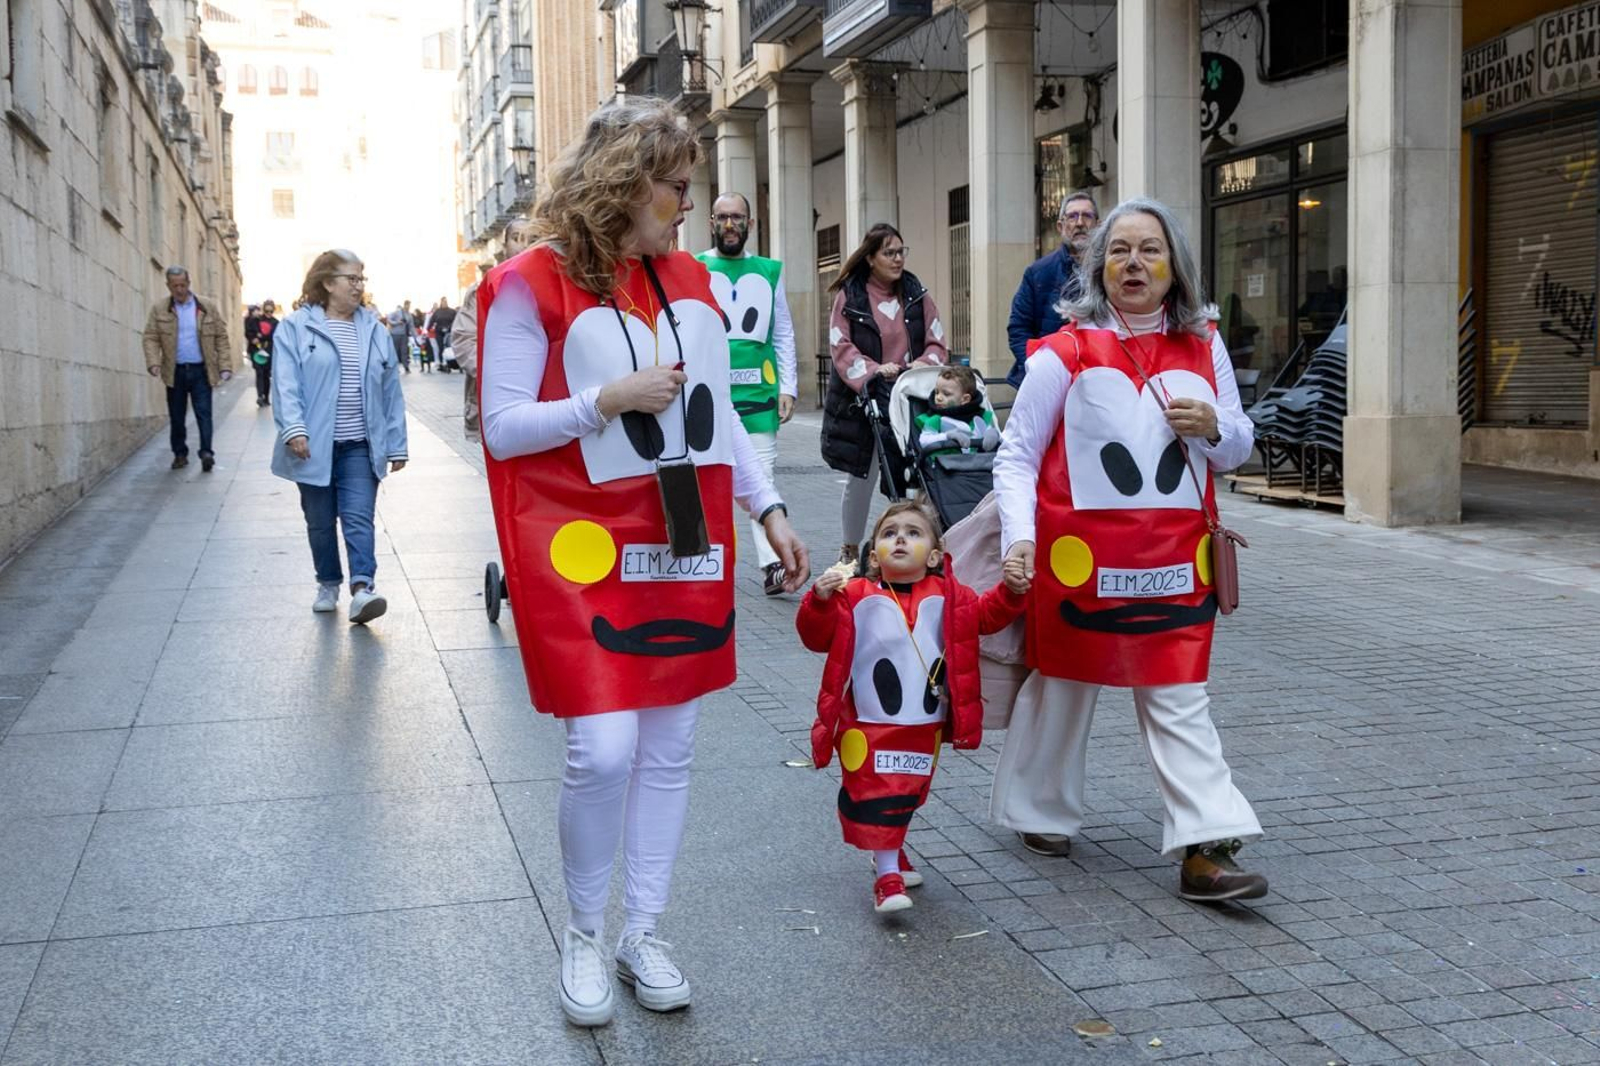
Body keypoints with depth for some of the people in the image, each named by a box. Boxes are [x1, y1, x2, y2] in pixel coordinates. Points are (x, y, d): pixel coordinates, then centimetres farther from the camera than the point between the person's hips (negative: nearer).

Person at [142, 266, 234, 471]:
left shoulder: (207, 307, 4)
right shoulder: (159, 309, 4)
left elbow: (221, 338, 3)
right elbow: (151, 338, 0)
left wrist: (225, 366, -5)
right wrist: (153, 362, -16)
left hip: (201, 371, -1)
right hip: (175, 372, 1)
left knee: (204, 413, -8)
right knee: (177, 416, 8)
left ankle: (206, 452, -10)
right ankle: (180, 454, 18)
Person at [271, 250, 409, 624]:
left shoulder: (373, 329, 9)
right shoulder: (296, 328, -2)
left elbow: (391, 390, 10)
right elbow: (286, 383, -8)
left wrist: (396, 444, 8)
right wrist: (293, 428, -22)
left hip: (360, 446, 1)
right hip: (314, 446, -1)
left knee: (359, 517, -9)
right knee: (320, 521, 11)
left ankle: (362, 588, -16)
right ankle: (328, 585, 25)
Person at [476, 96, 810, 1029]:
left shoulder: (690, 281, 11)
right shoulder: (533, 285, -6)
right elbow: (502, 427, -8)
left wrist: (771, 511, 11)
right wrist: (610, 398, -18)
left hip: (686, 547, 6)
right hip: (589, 549, -5)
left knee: (670, 748, 8)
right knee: (604, 749, -11)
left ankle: (644, 936, 23)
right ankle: (584, 935, 14)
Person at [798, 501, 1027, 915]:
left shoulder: (948, 597, 3)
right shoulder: (856, 596, -9)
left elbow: (987, 616, 12)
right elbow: (816, 637, -10)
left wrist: (1010, 592, -7)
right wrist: (821, 600, -28)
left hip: (925, 725, 4)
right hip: (869, 725, -4)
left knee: (907, 795, 20)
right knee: (875, 795, -6)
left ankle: (891, 850, 43)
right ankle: (887, 874, 2)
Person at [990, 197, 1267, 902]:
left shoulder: (1204, 348, 7)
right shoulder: (1065, 353, -5)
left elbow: (1237, 450, 17)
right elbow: (1015, 456, -3)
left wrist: (1216, 428, -6)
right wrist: (1019, 536, -16)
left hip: (1175, 559, 2)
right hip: (1081, 555, -2)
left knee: (1179, 700, 0)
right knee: (1063, 686, 13)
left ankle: (1206, 848, -2)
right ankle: (1041, 812, 32)